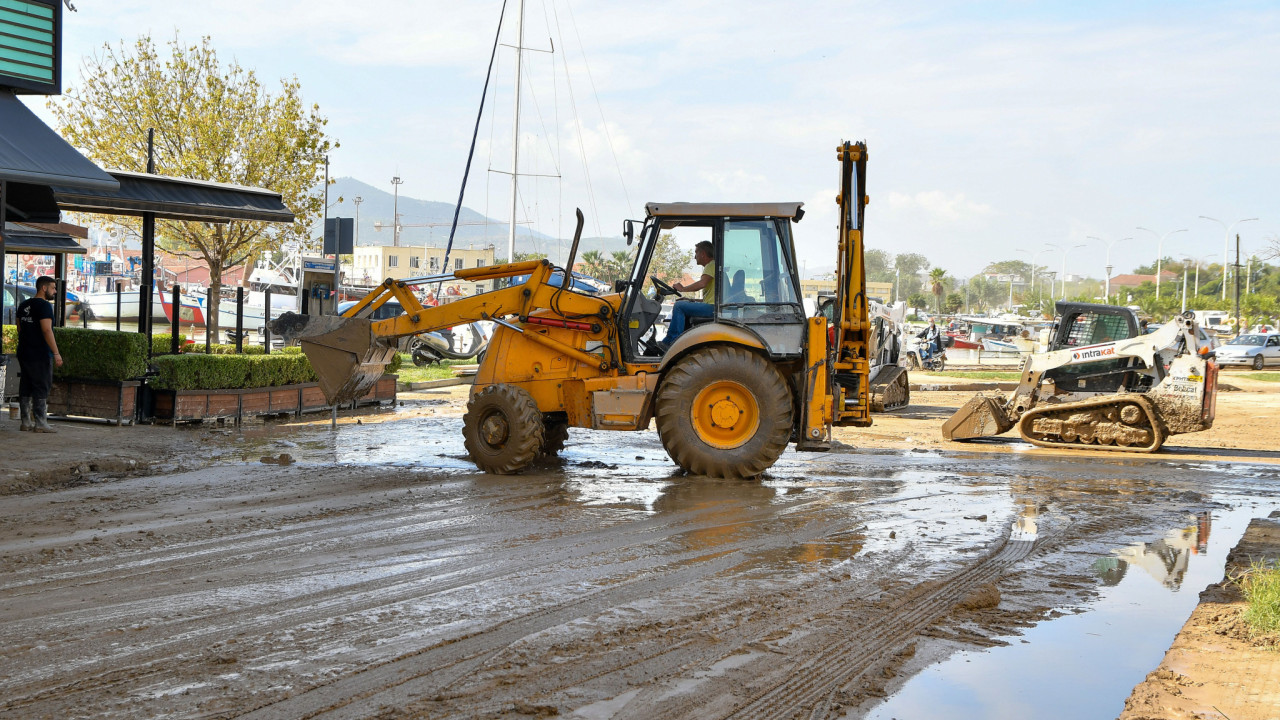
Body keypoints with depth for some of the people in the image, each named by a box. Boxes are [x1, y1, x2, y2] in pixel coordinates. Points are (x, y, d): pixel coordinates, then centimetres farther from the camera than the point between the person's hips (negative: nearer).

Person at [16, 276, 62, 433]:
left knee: (26, 388, 10)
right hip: (40, 355, -9)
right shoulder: (44, 305, -13)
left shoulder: (24, 305, 15)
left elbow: (20, 329, 20)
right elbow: (47, 330, -20)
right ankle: (40, 423, -7)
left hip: (24, 353, 9)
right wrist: (56, 353, -19)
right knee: (41, 388, -6)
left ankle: (26, 422, 13)